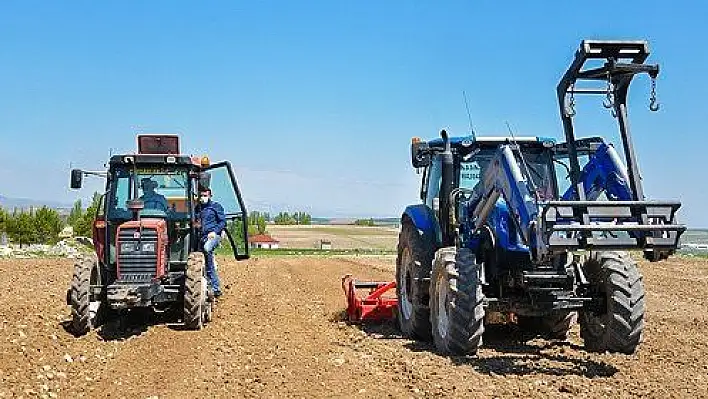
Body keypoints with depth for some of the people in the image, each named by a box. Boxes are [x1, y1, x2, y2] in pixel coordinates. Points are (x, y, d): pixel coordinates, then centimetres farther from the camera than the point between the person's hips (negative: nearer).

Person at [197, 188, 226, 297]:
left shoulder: (216, 206, 5)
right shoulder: (198, 208, 19)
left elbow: (223, 222, 0)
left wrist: (215, 232, -12)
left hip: (214, 235, -6)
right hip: (203, 237, 6)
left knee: (207, 249, -36)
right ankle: (216, 288, 9)